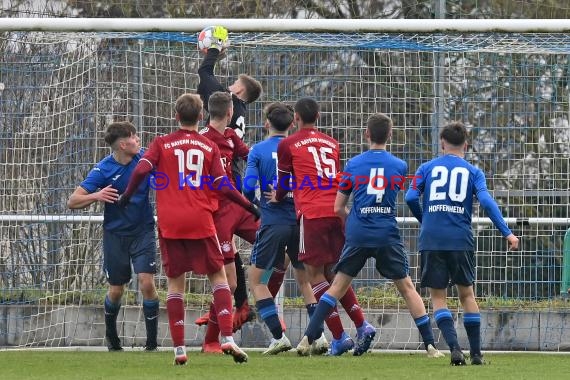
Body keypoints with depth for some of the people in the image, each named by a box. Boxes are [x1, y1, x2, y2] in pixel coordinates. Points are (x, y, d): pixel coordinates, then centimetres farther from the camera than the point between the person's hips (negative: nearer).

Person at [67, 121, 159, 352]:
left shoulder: (145, 158, -8)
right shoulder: (103, 170, -15)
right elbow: (73, 202, -16)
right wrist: (96, 196, -33)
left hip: (143, 231, 1)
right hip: (115, 235, -1)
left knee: (147, 283, -14)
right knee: (116, 290, 8)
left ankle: (152, 341, -5)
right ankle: (111, 335, 36)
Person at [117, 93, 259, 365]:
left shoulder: (162, 144, 3)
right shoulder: (209, 147, 4)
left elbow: (142, 169, -10)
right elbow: (222, 187, -2)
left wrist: (126, 196, 5)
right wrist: (249, 205, 11)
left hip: (170, 223, 1)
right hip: (201, 221, -1)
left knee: (175, 282, 8)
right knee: (218, 276, 8)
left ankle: (178, 348, 3)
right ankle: (227, 338, -7)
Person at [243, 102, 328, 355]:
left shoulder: (258, 151, -2)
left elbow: (249, 186, -9)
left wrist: (250, 203, 12)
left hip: (273, 223, -4)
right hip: (300, 221, 4)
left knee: (256, 278, 8)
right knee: (304, 278, 18)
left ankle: (278, 337, -3)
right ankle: (320, 336, 7)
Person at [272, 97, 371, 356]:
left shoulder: (288, 145, 3)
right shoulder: (331, 144, 17)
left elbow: (283, 182, 11)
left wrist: (277, 198, 32)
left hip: (312, 215, -5)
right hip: (336, 211, 5)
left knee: (315, 275, 0)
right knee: (333, 273, 16)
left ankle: (339, 337, -8)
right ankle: (362, 325, 3)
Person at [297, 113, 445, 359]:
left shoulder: (353, 165, 3)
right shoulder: (400, 166, 3)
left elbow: (338, 207, 7)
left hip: (358, 235, 0)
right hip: (388, 235, 0)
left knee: (338, 286, 9)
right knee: (407, 287, 7)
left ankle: (308, 338, 3)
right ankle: (430, 345, 3)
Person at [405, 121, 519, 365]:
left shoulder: (427, 168, 8)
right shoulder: (473, 172, 7)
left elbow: (411, 198, -1)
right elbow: (486, 201, -7)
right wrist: (507, 233, -9)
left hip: (431, 241, -1)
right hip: (461, 241, 1)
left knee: (438, 296, 5)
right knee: (466, 293, 15)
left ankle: (454, 347, -14)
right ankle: (476, 353, 14)